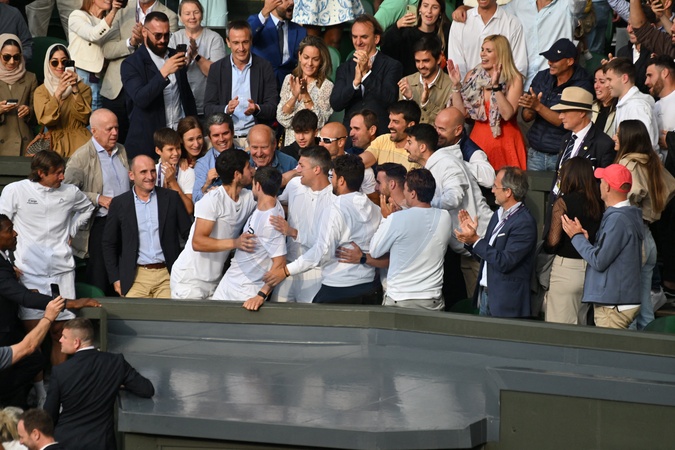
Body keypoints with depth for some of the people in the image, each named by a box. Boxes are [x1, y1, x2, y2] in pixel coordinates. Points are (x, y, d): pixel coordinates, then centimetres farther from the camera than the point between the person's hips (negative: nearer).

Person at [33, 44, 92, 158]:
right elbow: (44, 120, -9)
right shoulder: (41, 91, 9)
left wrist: (75, 90, -14)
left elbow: (84, 117, -4)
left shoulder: (83, 87, 11)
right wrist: (58, 92, -20)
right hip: (55, 142, 0)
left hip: (79, 140, 0)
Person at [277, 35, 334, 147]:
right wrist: (295, 96, -13)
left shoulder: (327, 86, -2)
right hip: (289, 143, 3)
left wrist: (305, 95, -16)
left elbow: (319, 123, -9)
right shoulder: (289, 80, 8)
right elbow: (282, 120, 2)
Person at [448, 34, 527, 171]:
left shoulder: (514, 79, -5)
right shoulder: (473, 76, 4)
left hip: (505, 140, -3)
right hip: (479, 139, 3)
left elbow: (507, 114, -18)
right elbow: (460, 113, 1)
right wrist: (456, 85, -7)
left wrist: (496, 85, -23)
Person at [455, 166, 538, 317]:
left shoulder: (525, 223, -18)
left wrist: (476, 241, -18)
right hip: (485, 293, 8)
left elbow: (504, 262, -22)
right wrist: (469, 237, -2)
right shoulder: (498, 215, 10)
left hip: (506, 299, -8)